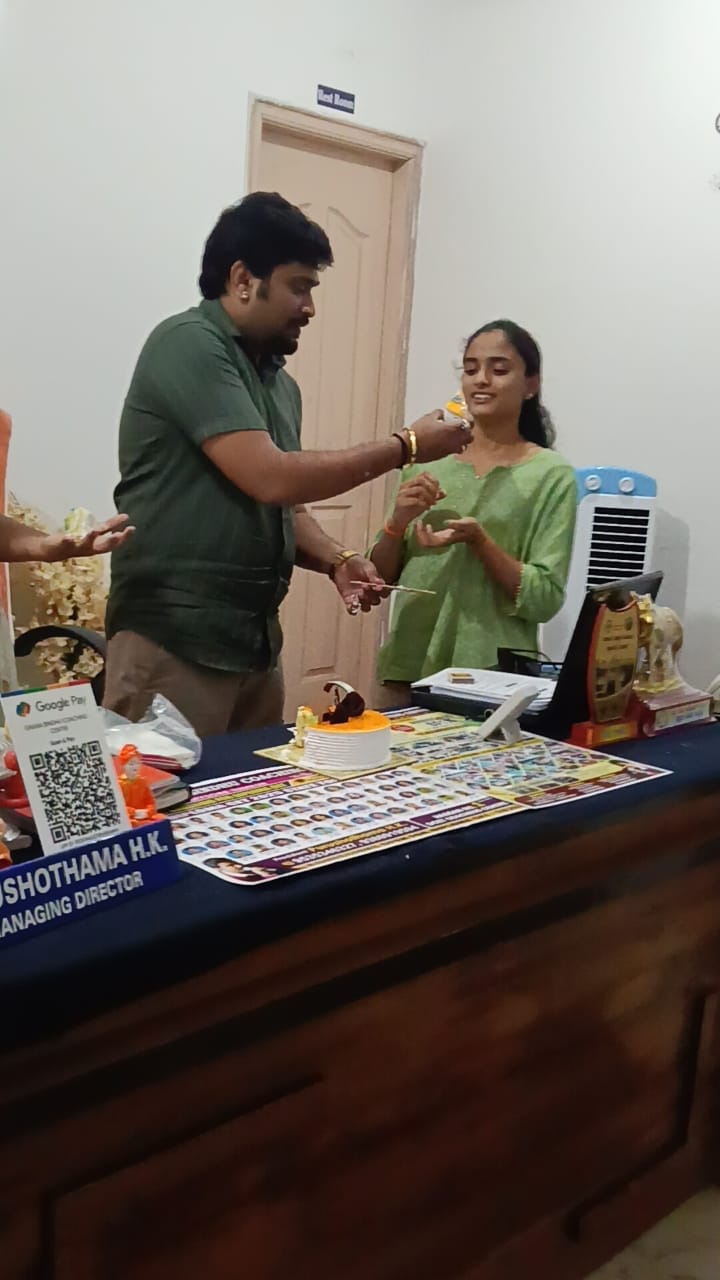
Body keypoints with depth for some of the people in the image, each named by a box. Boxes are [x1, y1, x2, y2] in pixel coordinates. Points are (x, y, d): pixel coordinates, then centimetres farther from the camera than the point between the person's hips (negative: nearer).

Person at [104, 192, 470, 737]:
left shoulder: (280, 383, 15)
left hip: (255, 641, 8)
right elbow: (271, 478, -20)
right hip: (173, 641, -8)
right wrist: (406, 446, -11)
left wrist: (336, 561, 0)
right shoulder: (189, 345, -11)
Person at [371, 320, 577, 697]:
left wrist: (478, 540, -22)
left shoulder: (551, 475, -5)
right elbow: (380, 577, 8)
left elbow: (544, 600, -10)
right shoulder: (427, 462, 5)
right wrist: (398, 520, -10)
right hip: (409, 668, 3)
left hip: (493, 680, -3)